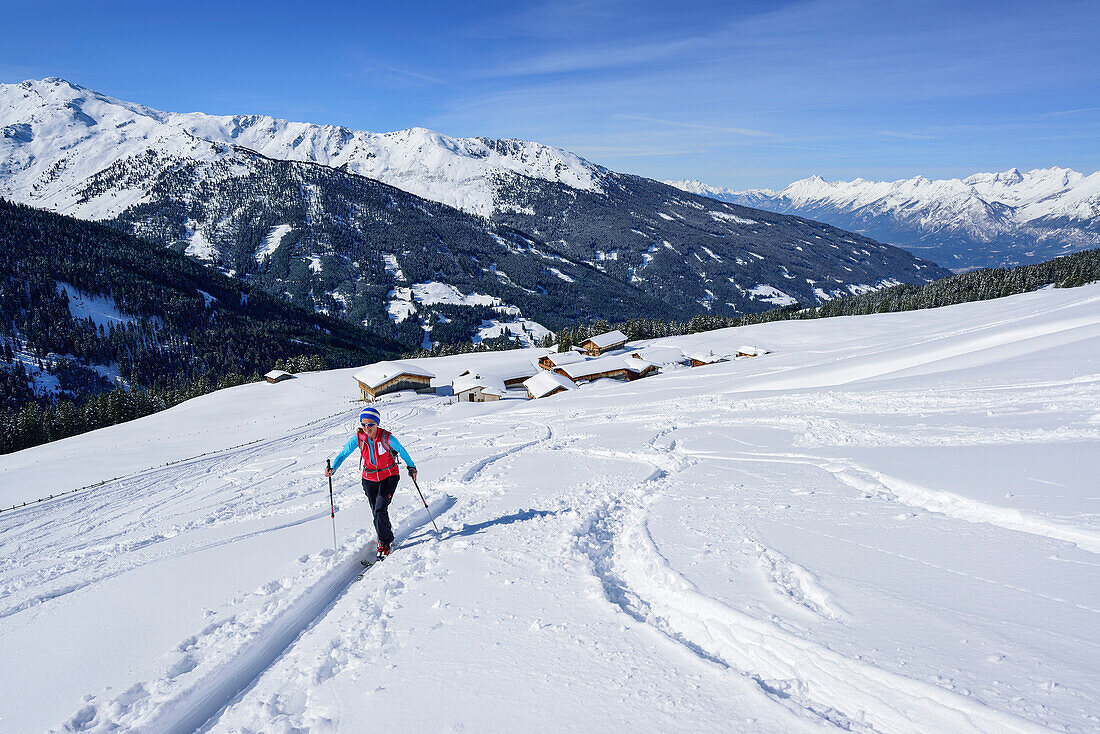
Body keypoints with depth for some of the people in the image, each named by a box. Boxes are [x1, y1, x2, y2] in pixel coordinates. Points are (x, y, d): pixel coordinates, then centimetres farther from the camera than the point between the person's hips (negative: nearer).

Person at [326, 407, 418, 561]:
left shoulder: (387, 437, -23)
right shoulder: (358, 438, -15)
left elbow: (401, 450, -5)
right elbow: (343, 453, -8)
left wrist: (411, 467, 7)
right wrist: (333, 469, -26)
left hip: (389, 476, -3)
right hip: (370, 478, 4)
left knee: (380, 510, -14)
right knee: (376, 512, 9)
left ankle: (385, 542, 4)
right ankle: (388, 531, 37)